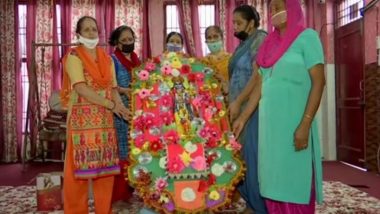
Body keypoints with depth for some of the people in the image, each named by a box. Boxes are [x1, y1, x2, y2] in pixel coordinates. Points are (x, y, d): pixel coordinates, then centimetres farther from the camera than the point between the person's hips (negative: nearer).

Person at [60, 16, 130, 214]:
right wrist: (112, 105, -18)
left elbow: (113, 88, 9)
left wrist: (121, 107, -10)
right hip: (82, 118, -5)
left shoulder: (107, 59, 15)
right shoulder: (74, 56, -2)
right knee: (81, 164, -2)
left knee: (105, 164, 6)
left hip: (105, 119, 5)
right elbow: (81, 88, -15)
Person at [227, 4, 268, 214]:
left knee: (253, 155, -5)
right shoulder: (243, 44, 19)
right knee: (242, 155, 10)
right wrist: (233, 102, 13)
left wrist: (238, 102, -18)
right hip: (241, 109, 9)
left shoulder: (260, 40, -8)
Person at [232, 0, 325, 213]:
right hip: (270, 121, 6)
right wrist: (243, 118, 12)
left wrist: (305, 124, -19)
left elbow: (319, 81, -11)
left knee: (294, 179, -1)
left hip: (294, 122, -6)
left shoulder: (307, 37, -3)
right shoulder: (270, 43, 15)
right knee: (273, 178, 10)